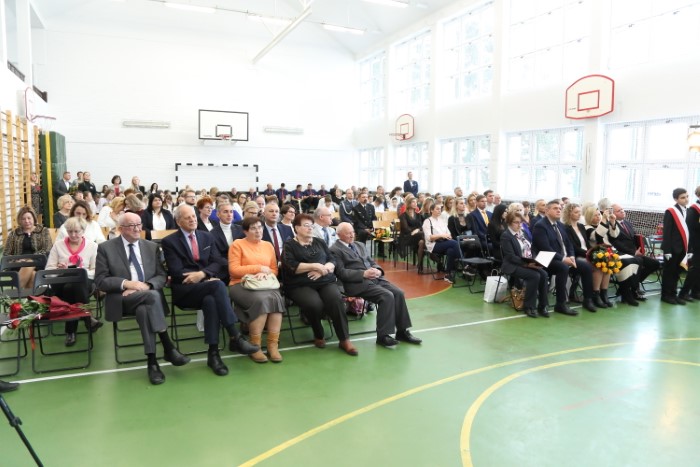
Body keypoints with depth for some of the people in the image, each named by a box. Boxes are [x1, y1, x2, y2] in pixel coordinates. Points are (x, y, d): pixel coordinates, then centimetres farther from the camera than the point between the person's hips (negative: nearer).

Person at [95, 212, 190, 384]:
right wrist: (126, 283, -18)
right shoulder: (106, 248, 4)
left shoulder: (152, 247, 14)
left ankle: (151, 362, -30)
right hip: (121, 299, -3)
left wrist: (146, 286, -13)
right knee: (152, 296, -34)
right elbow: (100, 281, -2)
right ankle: (168, 348, -31)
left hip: (149, 295, 3)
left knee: (144, 310, -34)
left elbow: (162, 276, 8)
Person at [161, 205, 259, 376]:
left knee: (211, 300, -36)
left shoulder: (207, 237, 15)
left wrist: (202, 274, -16)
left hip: (207, 285, 4)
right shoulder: (169, 242, 2)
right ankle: (235, 337, -36)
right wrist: (208, 279, -18)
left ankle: (213, 353, -31)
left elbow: (218, 263, 6)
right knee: (217, 285, -35)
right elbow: (176, 272, -9)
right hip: (185, 291, -3)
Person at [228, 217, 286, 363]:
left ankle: (273, 345, -27)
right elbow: (234, 270, -7)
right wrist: (259, 268, -7)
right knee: (261, 300, -35)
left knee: (276, 298, -30)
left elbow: (275, 270, 15)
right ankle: (255, 346, -23)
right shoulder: (237, 244, 4)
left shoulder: (268, 245, 19)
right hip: (241, 284, -4)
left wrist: (265, 273, -8)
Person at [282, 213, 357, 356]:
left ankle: (344, 339, -20)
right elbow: (291, 267, -9)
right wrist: (315, 266, -11)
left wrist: (323, 269, -10)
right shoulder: (289, 245, 8)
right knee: (315, 304, -33)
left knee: (336, 299, -28)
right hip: (300, 285, -3)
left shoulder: (319, 242, 21)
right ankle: (318, 335, -4)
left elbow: (333, 262, 11)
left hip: (325, 281, 3)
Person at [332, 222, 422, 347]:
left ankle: (402, 331, -2)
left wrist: (378, 270, -1)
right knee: (387, 296, -26)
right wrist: (363, 274, -19)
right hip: (358, 283, -7)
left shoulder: (360, 245, 23)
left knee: (399, 293, -13)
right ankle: (383, 336, -16)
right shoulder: (335, 250, -2)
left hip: (375, 278, 8)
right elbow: (341, 273, -12)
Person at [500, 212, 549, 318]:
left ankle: (542, 306, -13)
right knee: (535, 276, -28)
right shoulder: (505, 236, -8)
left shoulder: (523, 233, 17)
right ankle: (529, 306, -16)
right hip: (513, 265, -7)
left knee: (544, 274, -21)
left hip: (529, 264, 7)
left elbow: (530, 250, 16)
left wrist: (535, 261, -4)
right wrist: (526, 264, -24)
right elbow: (511, 256, -16)